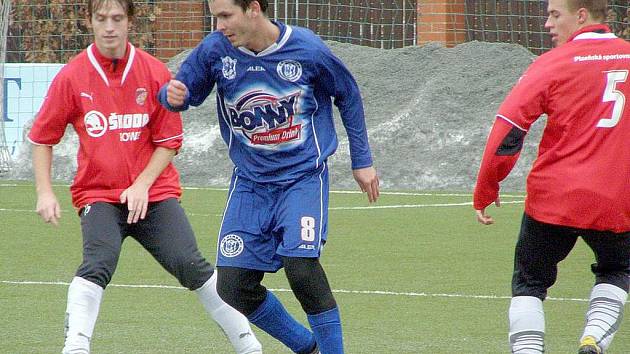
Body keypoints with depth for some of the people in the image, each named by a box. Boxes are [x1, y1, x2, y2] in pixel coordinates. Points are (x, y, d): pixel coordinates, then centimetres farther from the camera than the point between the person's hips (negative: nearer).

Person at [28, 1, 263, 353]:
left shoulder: (154, 72, -1)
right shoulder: (72, 77, -3)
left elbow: (169, 140, 3)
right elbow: (41, 138, 6)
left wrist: (142, 184, -10)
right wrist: (45, 192, -4)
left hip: (154, 192, 1)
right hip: (98, 194, -1)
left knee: (191, 265, -9)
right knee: (98, 265, -26)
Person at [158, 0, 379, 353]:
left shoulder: (307, 50, -13)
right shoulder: (215, 50, -9)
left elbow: (349, 96, 4)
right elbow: (184, 91, 2)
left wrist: (362, 161, 9)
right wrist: (174, 95, -24)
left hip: (303, 176, -3)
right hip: (250, 181, 3)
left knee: (300, 265, -24)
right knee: (233, 287, -3)